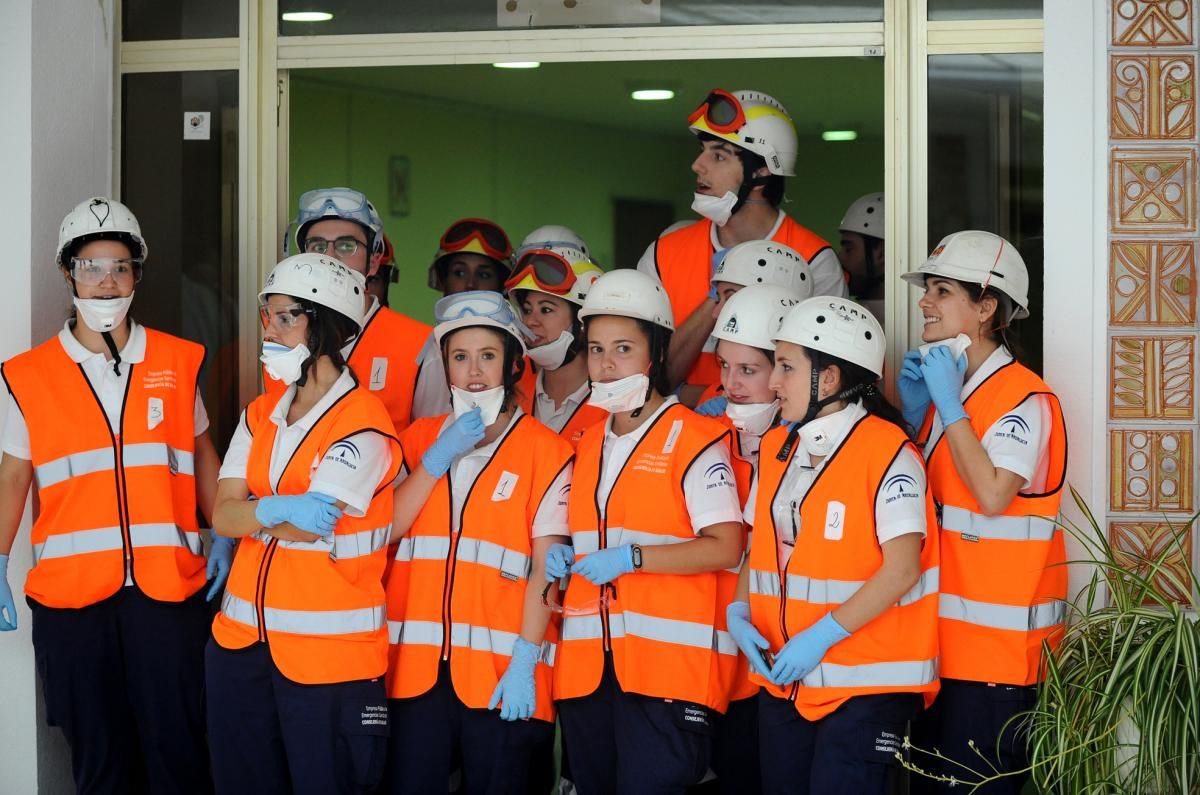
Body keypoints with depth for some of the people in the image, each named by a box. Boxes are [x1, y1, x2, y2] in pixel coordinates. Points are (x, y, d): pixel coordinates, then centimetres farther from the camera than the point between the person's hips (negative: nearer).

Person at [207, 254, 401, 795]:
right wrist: (279, 509, -19)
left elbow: (307, 529, -20)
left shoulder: (363, 421, -12)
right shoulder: (260, 415, 10)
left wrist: (252, 512, -8)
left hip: (329, 650, -7)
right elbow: (223, 517, -2)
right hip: (242, 638, 7)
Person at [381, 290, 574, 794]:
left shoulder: (545, 450, 0)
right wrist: (439, 458, -6)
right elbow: (386, 527, 2)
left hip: (501, 674, -3)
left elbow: (546, 567, -6)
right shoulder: (421, 439, 13)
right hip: (417, 666, 3)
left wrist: (526, 661, -13)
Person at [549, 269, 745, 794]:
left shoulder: (694, 439, -6)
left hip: (668, 666, -7)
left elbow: (726, 549, -13)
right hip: (586, 666, 7)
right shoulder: (587, 445, 17)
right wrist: (561, 556, 7)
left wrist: (631, 558, -19)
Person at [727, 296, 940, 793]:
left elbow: (901, 569, -18)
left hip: (865, 682, -7)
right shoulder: (776, 448, 10)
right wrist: (739, 611, -1)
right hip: (782, 679, 7)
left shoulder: (887, 453, -13)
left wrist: (822, 635, -21)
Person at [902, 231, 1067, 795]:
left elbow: (992, 494, -26)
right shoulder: (945, 388, 13)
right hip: (940, 641, 9)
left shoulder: (1024, 398, -13)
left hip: (998, 649, -9)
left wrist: (949, 405, -19)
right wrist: (915, 414, 7)